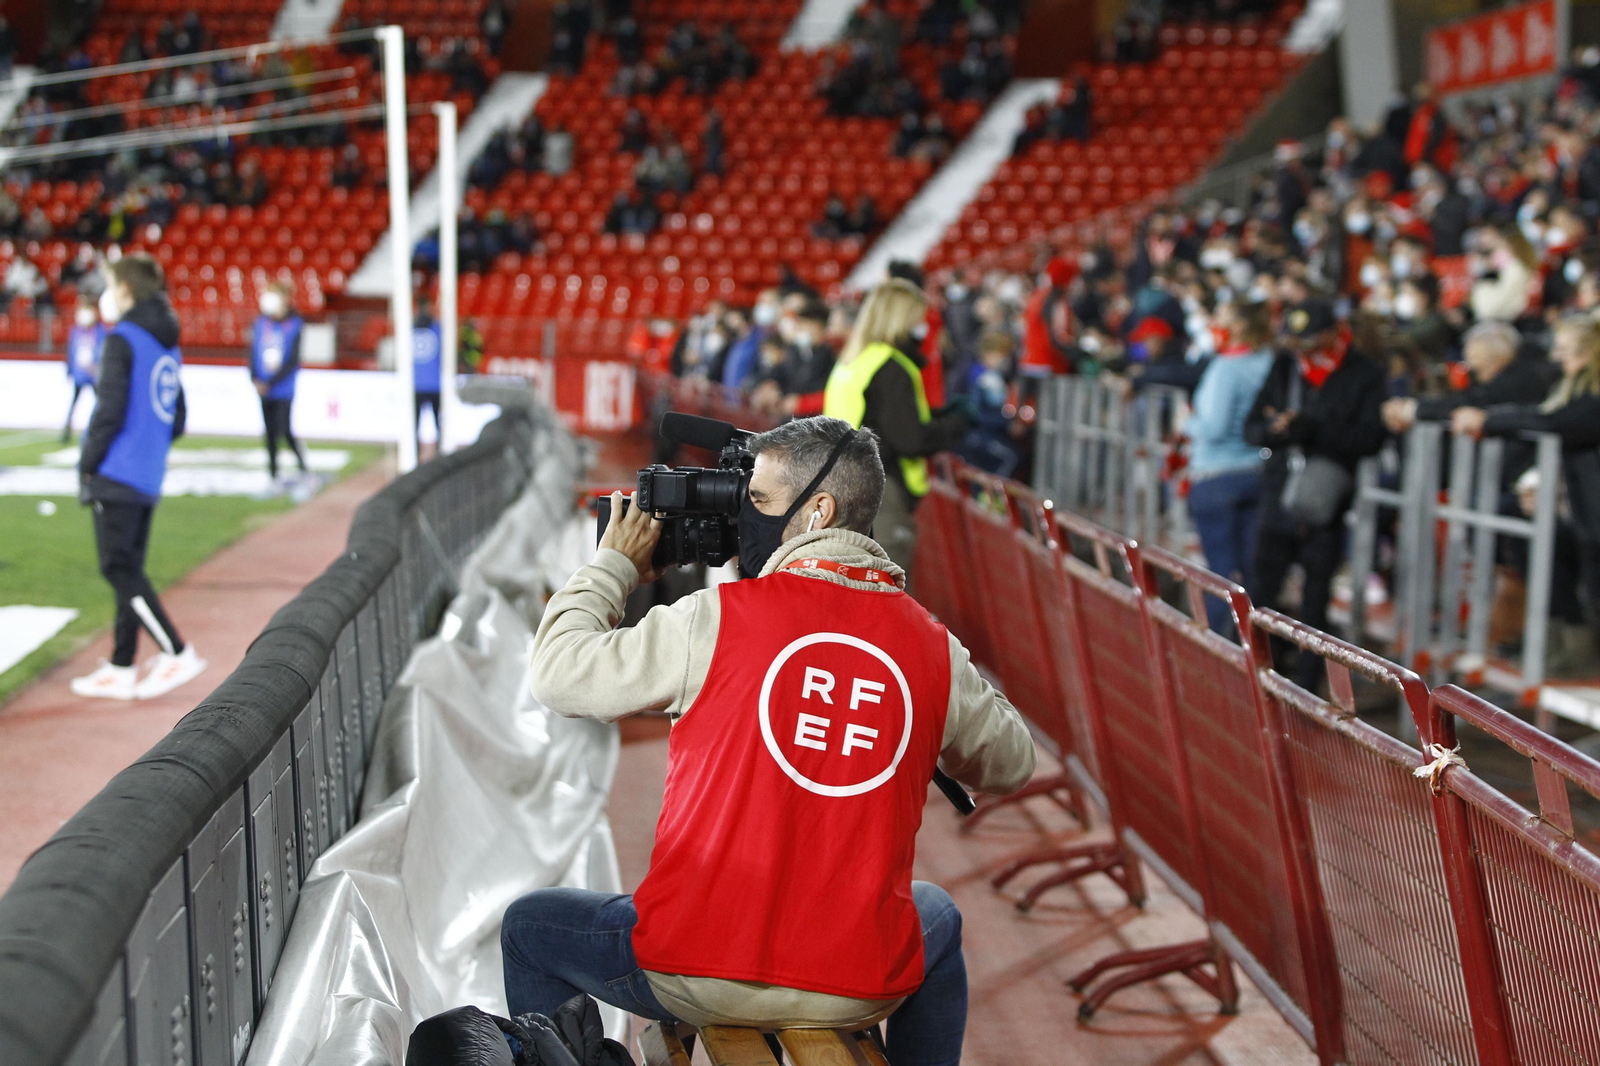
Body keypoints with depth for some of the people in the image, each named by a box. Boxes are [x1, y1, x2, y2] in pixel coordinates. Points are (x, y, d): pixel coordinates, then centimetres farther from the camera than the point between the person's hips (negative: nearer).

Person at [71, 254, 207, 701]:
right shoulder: (169, 344, 14)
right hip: (148, 478, 8)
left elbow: (109, 410, -16)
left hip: (116, 475, -8)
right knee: (129, 571, 11)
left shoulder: (122, 339, -11)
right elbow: (178, 422, 16)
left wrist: (87, 465, -7)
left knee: (119, 569, -4)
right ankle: (121, 670, 15)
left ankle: (178, 653, -7)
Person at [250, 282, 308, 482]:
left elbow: (293, 362, -11)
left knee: (283, 430, -10)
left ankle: (302, 462, 12)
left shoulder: (294, 326, -9)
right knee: (270, 431, 8)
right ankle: (273, 472, 16)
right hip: (264, 390, 4)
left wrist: (270, 383, -14)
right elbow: (253, 352, 8)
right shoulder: (261, 323, 5)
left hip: (284, 389, -4)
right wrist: (255, 379, -7)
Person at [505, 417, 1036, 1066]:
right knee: (937, 916, 38)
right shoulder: (933, 647, -2)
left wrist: (614, 565, 11)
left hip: (697, 978, -3)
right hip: (864, 994, 3)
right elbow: (1009, 765, 16)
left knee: (530, 924, 25)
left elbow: (559, 676, -3)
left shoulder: (719, 617, -12)